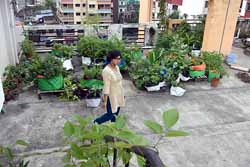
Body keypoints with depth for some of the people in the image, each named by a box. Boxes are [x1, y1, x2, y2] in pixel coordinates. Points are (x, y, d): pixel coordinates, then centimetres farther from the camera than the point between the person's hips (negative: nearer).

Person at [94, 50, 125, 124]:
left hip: (118, 95, 8)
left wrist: (121, 95, 19)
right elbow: (106, 87, -24)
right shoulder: (107, 71, -25)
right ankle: (95, 123, 27)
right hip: (111, 96, -8)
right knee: (110, 115, 3)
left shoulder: (117, 67, 1)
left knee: (115, 113, 20)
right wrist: (104, 101, -19)